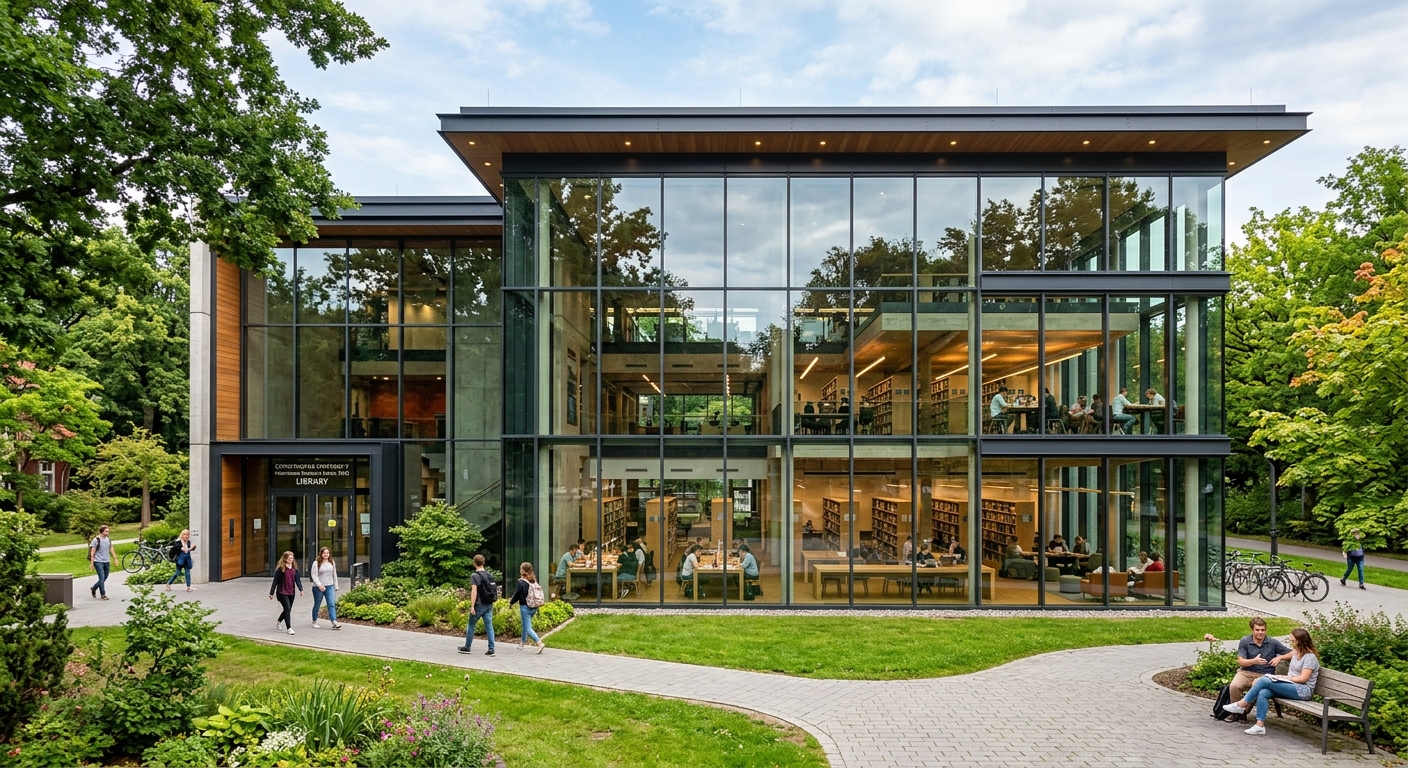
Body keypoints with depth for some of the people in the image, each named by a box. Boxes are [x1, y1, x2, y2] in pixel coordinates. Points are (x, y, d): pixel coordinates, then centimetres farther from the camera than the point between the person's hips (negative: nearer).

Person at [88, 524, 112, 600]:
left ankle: (93, 588, 33)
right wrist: (91, 563, -10)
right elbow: (92, 552, -8)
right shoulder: (96, 540, -9)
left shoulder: (108, 540, 9)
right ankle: (103, 594, -1)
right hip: (98, 562, -6)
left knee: (105, 578, 11)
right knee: (102, 578, -8)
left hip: (107, 562, 6)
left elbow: (111, 550, 16)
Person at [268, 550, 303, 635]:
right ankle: (289, 628, -6)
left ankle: (279, 622, 40)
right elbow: (275, 581, -5)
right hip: (282, 592, -5)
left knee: (288, 610, 13)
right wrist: (271, 593, -4)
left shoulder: (294, 569, 6)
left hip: (291, 593, 5)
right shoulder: (280, 569, -7)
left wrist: (301, 589, -12)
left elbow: (297, 579, 2)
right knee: (287, 609, -12)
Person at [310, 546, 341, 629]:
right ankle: (314, 622, 27)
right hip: (318, 588, -3)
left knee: (332, 604, -7)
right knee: (317, 605, 10)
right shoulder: (316, 563, -6)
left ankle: (334, 623, -15)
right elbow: (314, 575, -12)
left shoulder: (332, 563, 9)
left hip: (330, 587, 3)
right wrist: (319, 585, -22)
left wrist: (336, 586, 15)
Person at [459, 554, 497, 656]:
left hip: (479, 605, -5)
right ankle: (491, 649, 0)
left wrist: (472, 606, -22)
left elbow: (474, 591, -20)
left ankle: (467, 647, 22)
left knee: (471, 626, 11)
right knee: (489, 627, 4)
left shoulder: (475, 576, -11)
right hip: (489, 605, 6)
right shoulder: (490, 575, 9)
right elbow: (494, 590, 12)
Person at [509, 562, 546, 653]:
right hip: (534, 607, 7)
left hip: (525, 607, -7)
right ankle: (523, 642, 39)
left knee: (528, 628, -5)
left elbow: (517, 594, -10)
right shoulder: (534, 581, 3)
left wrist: (511, 603, 9)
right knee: (525, 624, 26)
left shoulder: (521, 582, -15)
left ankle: (539, 643, -21)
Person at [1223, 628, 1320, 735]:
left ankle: (1242, 705, -17)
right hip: (1291, 687, 8)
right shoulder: (1296, 652, 17)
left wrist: (1285, 677, -12)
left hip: (1303, 690, -8)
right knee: (1263, 693, -23)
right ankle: (1260, 726, -28)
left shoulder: (1310, 657, -8)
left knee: (1265, 680, -25)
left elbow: (1303, 678, -16)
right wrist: (1280, 657, 29)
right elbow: (1289, 654, 45)